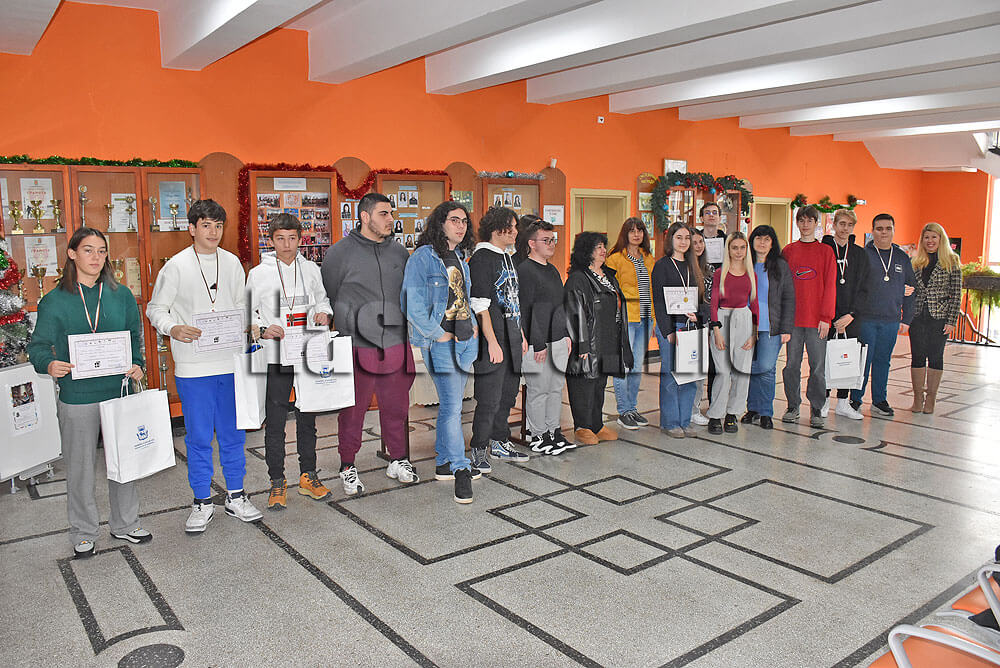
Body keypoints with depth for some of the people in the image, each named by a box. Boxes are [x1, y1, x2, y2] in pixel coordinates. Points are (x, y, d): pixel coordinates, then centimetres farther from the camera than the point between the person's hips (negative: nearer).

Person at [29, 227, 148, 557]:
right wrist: (49, 364, -24)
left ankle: (125, 524, 30)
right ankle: (83, 533, 26)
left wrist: (137, 364, -5)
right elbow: (38, 344, -3)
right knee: (80, 468, 8)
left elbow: (135, 336, 13)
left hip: (119, 392, 3)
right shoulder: (54, 301, -2)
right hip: (77, 398, -2)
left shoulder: (121, 296, 5)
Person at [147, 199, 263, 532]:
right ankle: (202, 502, 19)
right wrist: (173, 329, -19)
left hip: (231, 360, 3)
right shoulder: (176, 266, -3)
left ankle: (235, 496, 24)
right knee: (199, 436, 4)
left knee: (233, 432, 11)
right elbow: (155, 309, 1)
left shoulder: (232, 263, 8)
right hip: (193, 366, -3)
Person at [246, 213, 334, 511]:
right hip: (275, 356, -2)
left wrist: (324, 312, -2)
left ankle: (308, 476, 23)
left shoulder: (311, 269, 8)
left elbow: (323, 298, 20)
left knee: (308, 417, 11)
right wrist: (263, 329, -17)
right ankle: (277, 482, 13)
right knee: (275, 421, 1)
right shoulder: (258, 274, 1)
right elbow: (248, 312, 2)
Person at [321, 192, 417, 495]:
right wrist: (349, 322, 2)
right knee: (353, 410, 4)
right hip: (357, 346, -4)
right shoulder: (340, 252, -2)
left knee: (396, 407, 11)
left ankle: (398, 460, 28)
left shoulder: (399, 252, 11)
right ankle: (347, 466, 20)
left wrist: (405, 327, 16)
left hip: (395, 345, 4)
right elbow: (327, 297, 3)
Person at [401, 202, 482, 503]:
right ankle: (460, 469, -2)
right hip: (440, 342, -8)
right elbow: (412, 303, -14)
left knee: (450, 403, 14)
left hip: (465, 339, 8)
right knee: (452, 404, -9)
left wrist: (474, 325, 12)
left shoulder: (461, 258, 16)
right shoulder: (423, 257, -8)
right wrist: (437, 334, -13)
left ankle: (444, 463, 24)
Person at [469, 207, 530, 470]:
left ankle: (500, 443, 29)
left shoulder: (506, 258, 16)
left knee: (508, 394, 16)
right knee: (489, 399, -4)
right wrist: (492, 342, -20)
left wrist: (521, 335, 20)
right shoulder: (481, 259, -12)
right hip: (494, 341, -9)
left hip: (511, 339, 9)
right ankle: (478, 450, 10)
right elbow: (480, 305, -17)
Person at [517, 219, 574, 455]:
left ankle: (553, 431, 25)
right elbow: (526, 310, -16)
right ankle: (538, 436, 11)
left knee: (556, 387, 14)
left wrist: (566, 336, 17)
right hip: (537, 342, -9)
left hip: (557, 340, 9)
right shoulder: (524, 270, -12)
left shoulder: (553, 270, 17)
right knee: (538, 391, 0)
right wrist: (538, 344, -18)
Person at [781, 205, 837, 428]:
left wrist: (826, 317, -7)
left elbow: (830, 286, 0)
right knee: (791, 364, 6)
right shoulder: (788, 251, 9)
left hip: (817, 318, -1)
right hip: (792, 317, 2)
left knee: (818, 366, 1)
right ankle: (793, 406, 18)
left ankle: (816, 410, 13)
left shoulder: (825, 251, 4)